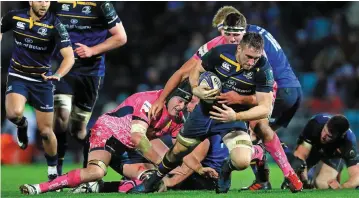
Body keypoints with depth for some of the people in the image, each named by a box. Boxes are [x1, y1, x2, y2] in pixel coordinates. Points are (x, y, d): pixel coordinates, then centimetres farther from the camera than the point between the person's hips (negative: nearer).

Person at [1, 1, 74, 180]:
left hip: (42, 80, -1)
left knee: (45, 131, 2)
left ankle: (53, 170, 25)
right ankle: (22, 125, 8)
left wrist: (58, 75, -40)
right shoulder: (14, 17, -9)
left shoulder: (55, 25, -16)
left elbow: (69, 56, -22)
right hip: (18, 76, 1)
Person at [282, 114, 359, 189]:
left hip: (333, 156, -1)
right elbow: (301, 154, -36)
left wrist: (340, 187, -60)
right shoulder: (315, 123, -39)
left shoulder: (349, 141, -39)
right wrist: (304, 180, -49)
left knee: (322, 184, -22)